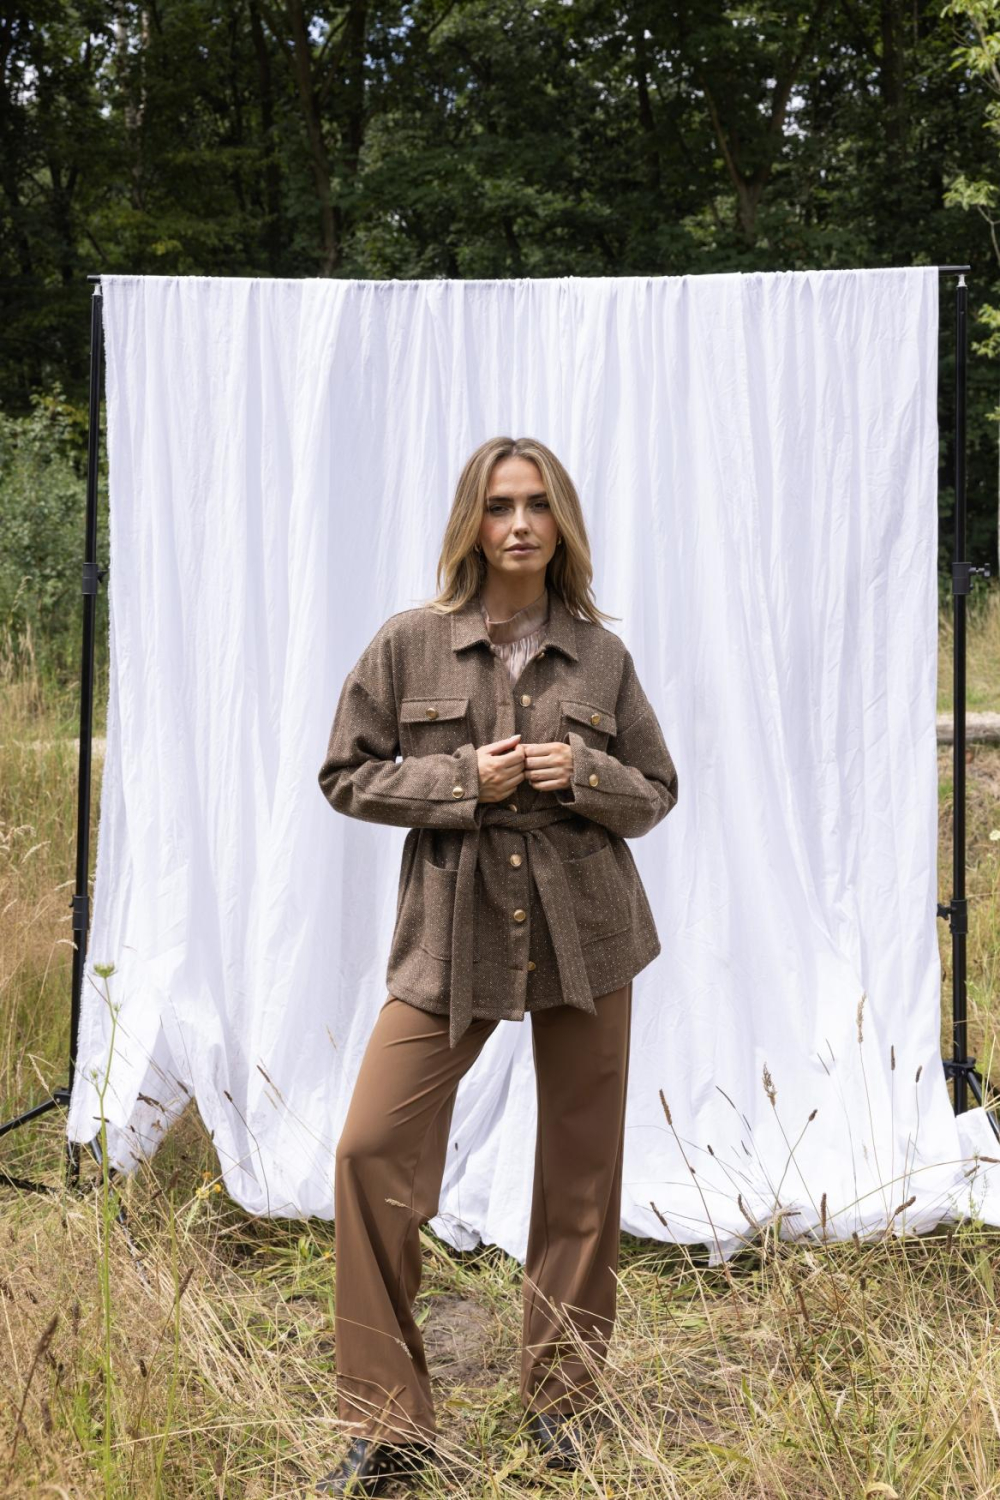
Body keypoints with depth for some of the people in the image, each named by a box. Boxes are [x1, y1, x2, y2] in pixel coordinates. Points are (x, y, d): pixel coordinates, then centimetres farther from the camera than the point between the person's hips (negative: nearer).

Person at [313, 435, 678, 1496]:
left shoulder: (601, 654, 4)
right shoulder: (409, 643, -1)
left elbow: (656, 794, 10)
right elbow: (347, 775, 2)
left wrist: (583, 775, -11)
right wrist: (461, 780, -12)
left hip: (584, 936, 1)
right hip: (451, 934, -1)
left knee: (580, 1170, 7)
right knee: (371, 1151, -8)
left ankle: (558, 1405, 27)